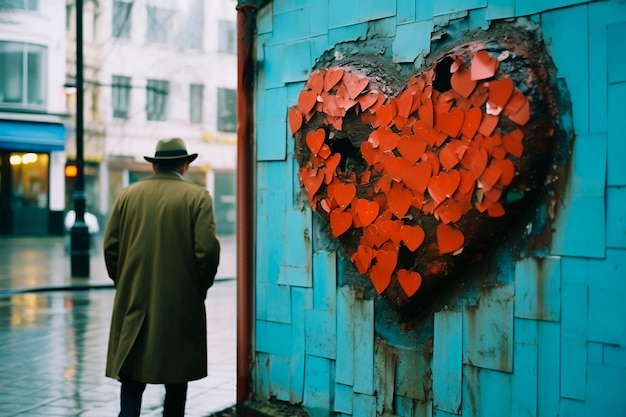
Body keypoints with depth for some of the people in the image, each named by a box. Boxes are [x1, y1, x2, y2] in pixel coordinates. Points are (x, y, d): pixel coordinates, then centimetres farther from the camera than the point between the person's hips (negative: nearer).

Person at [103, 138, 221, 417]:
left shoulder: (127, 195, 4)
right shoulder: (198, 197, -5)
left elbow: (110, 245, 2)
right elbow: (207, 249, -12)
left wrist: (124, 284, 14)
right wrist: (200, 288, 3)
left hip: (133, 300, 2)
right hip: (181, 304, -2)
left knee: (132, 378, 7)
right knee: (176, 379, 10)